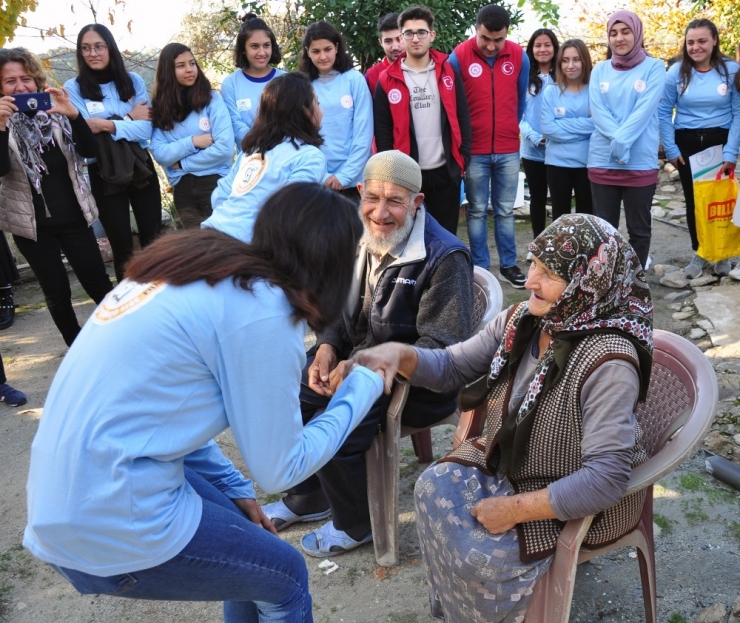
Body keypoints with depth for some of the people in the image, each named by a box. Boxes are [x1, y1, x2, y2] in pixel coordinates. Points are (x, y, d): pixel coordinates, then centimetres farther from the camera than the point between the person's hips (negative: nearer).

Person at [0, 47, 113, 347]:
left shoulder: (55, 112, 2)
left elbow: (91, 151, -10)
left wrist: (73, 114, -25)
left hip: (73, 217, 1)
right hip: (32, 223, 0)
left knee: (98, 284, 3)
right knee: (56, 292, 6)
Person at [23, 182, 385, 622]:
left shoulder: (202, 270, 7)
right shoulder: (262, 310, -18)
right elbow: (279, 469, -9)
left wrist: (234, 490, 15)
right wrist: (364, 387, 2)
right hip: (109, 525, -8)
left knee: (252, 538, 23)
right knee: (285, 575, 12)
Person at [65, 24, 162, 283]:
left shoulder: (133, 81, 3)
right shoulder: (73, 88, -2)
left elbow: (146, 129, -7)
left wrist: (108, 125, -20)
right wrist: (129, 118, -10)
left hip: (140, 168, 2)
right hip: (103, 175, -1)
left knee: (152, 239, 10)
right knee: (122, 246, 7)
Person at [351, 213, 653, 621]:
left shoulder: (607, 362, -30)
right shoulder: (521, 320, -9)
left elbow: (606, 479, -31)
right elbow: (451, 368, -1)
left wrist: (515, 508, -28)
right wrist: (400, 354, -22)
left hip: (582, 499, -6)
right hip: (507, 462, 7)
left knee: (485, 554, -20)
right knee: (435, 488, -11)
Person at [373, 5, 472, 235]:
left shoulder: (447, 71, 4)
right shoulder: (388, 79, -1)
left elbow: (462, 117, 6)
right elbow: (382, 128, 0)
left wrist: (464, 159, 0)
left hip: (445, 171, 2)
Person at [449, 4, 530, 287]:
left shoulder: (519, 56, -2)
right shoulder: (459, 56, -9)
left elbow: (521, 98, 12)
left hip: (509, 150, 2)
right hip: (474, 150, -2)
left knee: (505, 211, 11)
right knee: (477, 211, 6)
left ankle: (508, 265, 21)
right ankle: (480, 268, 15)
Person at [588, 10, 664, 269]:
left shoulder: (654, 67, 3)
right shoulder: (600, 70, 10)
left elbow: (644, 110, -9)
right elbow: (597, 112, -2)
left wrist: (622, 140, -21)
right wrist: (617, 140, -16)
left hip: (641, 162, -2)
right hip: (602, 162, 2)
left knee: (639, 228, 6)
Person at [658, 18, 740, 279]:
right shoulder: (676, 72, -1)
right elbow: (664, 112, 0)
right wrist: (670, 149, -5)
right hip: (686, 143, 1)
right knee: (693, 199, 8)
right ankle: (699, 252, 20)